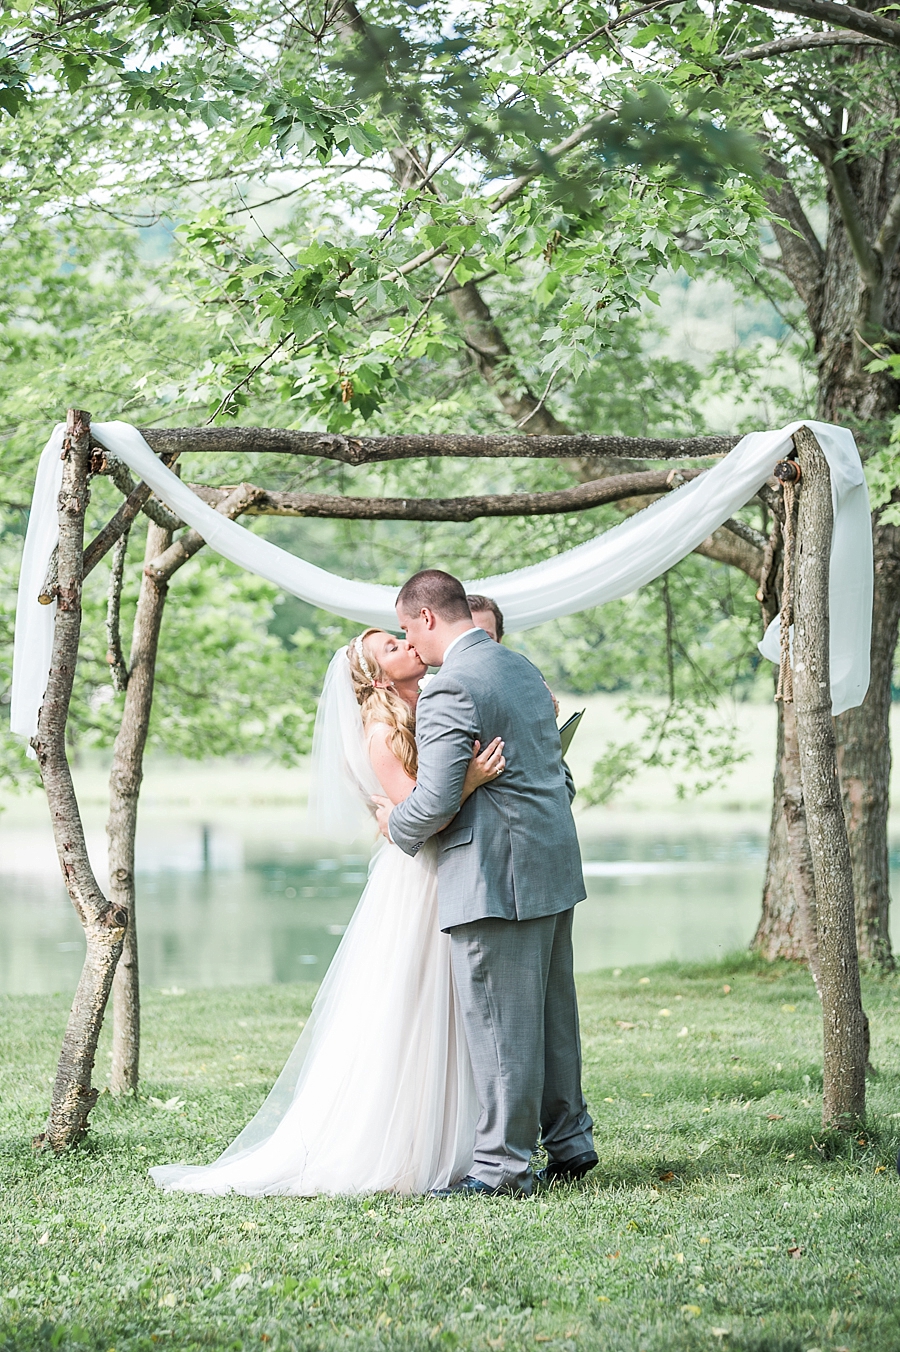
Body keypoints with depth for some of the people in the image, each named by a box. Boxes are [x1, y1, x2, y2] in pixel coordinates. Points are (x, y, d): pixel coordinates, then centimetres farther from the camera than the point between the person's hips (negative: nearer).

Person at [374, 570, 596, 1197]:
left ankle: (503, 1164, 2)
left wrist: (394, 821, -1)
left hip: (495, 878, -10)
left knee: (500, 1021, -3)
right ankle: (570, 1141, 26)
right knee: (552, 1013, 17)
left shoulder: (449, 689, -16)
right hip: (554, 865, 10)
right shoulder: (523, 668, 14)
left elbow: (435, 803, -19)